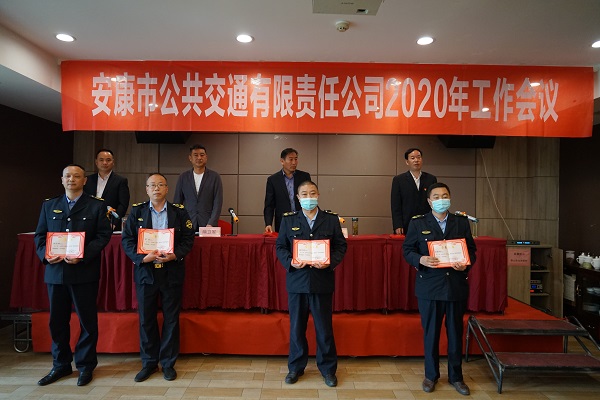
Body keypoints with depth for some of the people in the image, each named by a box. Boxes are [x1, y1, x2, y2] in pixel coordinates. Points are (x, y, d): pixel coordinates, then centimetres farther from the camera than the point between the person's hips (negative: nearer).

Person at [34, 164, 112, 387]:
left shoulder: (96, 206, 1)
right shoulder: (49, 206, 13)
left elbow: (104, 235, -5)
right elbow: (39, 235, 11)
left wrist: (83, 255, -17)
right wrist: (45, 254, -8)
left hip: (84, 272, -3)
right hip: (55, 271, 4)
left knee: (87, 320, 5)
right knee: (57, 320, 12)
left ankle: (85, 365, 20)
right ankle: (61, 365, 29)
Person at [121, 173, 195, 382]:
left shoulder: (179, 211, 1)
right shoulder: (136, 211, 4)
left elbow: (188, 239, -1)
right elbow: (127, 239, 0)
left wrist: (175, 255, -18)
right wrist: (142, 257, -16)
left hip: (172, 272, -1)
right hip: (145, 271, 1)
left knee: (171, 318, 7)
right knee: (146, 318, 9)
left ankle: (168, 363, 23)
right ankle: (149, 363, 27)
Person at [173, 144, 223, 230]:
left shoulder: (215, 177, 2)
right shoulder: (183, 177, 8)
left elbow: (217, 203, -3)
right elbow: (177, 202, 10)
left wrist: (211, 224, -13)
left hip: (208, 224, -1)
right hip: (187, 225, 1)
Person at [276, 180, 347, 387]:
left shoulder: (331, 219, 2)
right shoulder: (288, 220, 4)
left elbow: (341, 246, 2)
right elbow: (280, 246, 4)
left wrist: (330, 262, -15)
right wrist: (290, 262, -14)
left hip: (322, 281, -1)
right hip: (297, 280, 1)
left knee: (324, 327, 10)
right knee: (296, 326, 13)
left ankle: (328, 368, 28)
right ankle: (296, 367, 31)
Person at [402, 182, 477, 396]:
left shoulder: (462, 222, 6)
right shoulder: (417, 223, 0)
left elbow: (471, 250, 8)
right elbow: (407, 250, -1)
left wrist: (466, 264, -12)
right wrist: (420, 260, -20)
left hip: (456, 286, 2)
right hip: (429, 286, -2)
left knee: (456, 332, 13)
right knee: (430, 332, 10)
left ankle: (456, 376, 31)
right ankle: (431, 375, 28)